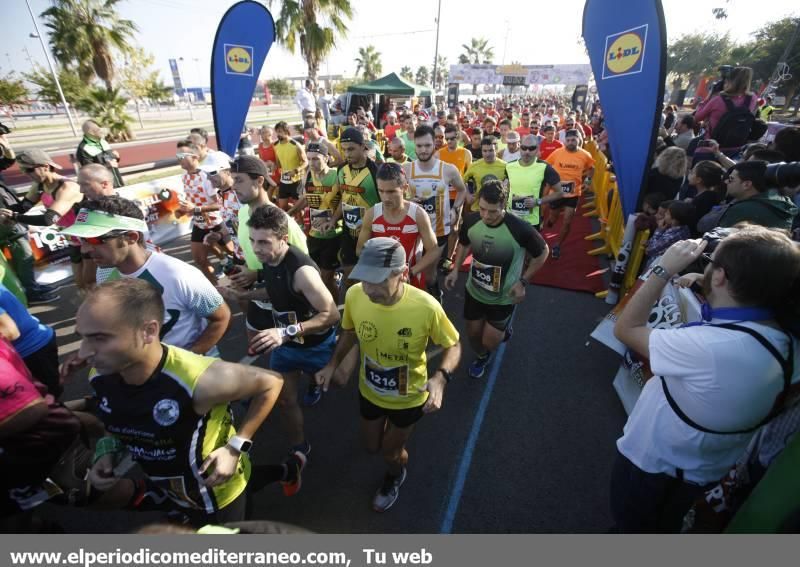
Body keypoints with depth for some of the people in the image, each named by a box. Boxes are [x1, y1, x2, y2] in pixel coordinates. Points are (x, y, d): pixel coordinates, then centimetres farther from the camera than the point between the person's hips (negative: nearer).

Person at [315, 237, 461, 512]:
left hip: (409, 399, -3)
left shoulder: (426, 307, -36)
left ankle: (395, 476, 62)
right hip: (369, 392, 3)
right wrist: (333, 364, -14)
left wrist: (440, 378, -35)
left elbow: (453, 345, -17)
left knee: (391, 452, 23)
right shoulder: (354, 295, -26)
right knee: (372, 446, 28)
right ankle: (394, 437, 66)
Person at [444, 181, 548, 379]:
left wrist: (523, 282, -14)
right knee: (473, 333, 17)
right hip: (474, 291, 3)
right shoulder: (471, 221, -18)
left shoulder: (519, 229, -29)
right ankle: (480, 357, 53)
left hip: (503, 297, -3)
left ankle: (503, 330, 44)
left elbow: (542, 252, -10)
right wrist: (455, 270, -7)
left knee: (490, 342, 6)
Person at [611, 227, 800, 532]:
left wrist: (663, 269, -25)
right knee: (663, 526, 35)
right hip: (704, 469, 7)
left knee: (634, 526, 25)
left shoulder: (711, 347, -40)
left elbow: (626, 328, -28)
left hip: (654, 467, -7)